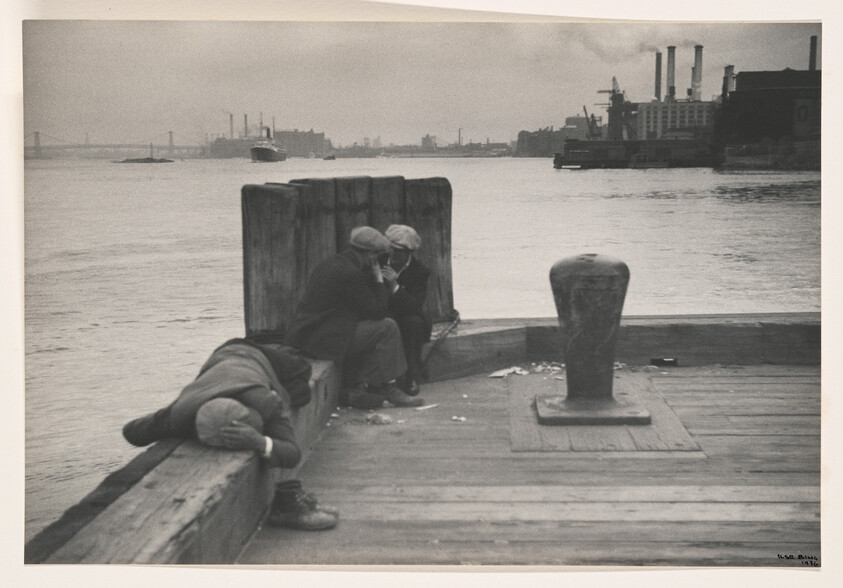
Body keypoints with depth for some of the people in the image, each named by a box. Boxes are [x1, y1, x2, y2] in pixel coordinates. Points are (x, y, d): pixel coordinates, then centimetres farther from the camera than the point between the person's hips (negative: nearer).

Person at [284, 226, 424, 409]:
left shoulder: (329, 264, 15)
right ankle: (388, 389, 2)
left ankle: (353, 387, 12)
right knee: (387, 328, -5)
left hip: (304, 335, 10)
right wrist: (379, 279, 0)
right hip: (322, 339, -10)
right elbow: (377, 311, -10)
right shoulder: (349, 273, -16)